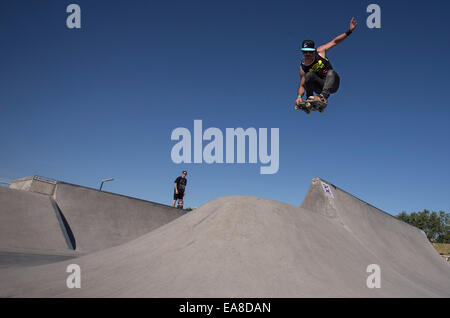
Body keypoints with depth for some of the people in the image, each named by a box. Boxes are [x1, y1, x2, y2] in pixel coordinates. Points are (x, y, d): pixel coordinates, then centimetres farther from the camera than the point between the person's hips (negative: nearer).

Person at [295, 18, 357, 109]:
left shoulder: (320, 52, -5)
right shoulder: (303, 68, -7)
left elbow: (334, 41, -2)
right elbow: (302, 86, -6)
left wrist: (349, 31, -8)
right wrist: (299, 96, -26)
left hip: (332, 84, 1)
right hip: (321, 87, -1)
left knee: (331, 72, -33)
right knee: (309, 75, -28)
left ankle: (324, 96, -51)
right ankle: (309, 97, -16)